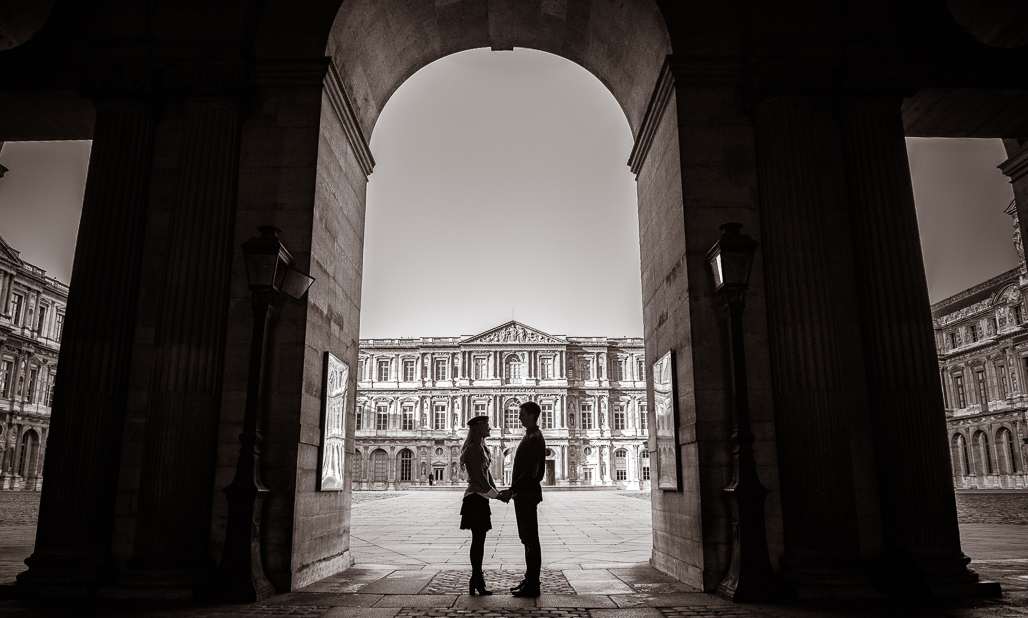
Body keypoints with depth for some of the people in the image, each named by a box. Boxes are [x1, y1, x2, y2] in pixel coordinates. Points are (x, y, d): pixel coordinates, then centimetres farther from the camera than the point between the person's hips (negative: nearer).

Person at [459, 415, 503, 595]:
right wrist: (494, 493, -13)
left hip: (480, 497, 10)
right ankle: (477, 581, -1)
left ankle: (476, 581, 18)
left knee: (479, 540, 12)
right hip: (476, 497, -10)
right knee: (478, 540, -6)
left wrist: (496, 491, 9)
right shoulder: (473, 449, -13)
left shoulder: (481, 448, 18)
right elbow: (479, 476, -17)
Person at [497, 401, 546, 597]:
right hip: (524, 494, 10)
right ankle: (529, 580, 23)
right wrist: (513, 490, 17)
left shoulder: (534, 439, -16)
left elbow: (531, 472, -23)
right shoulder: (531, 436, 16)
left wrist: (512, 490, -19)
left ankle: (532, 586, 1)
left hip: (527, 495, -10)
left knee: (531, 540, -4)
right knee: (527, 539, 15)